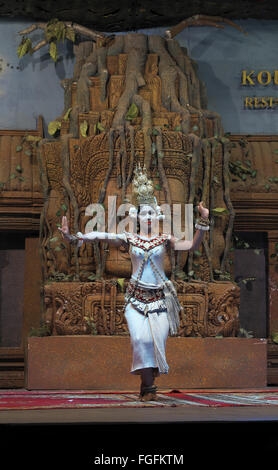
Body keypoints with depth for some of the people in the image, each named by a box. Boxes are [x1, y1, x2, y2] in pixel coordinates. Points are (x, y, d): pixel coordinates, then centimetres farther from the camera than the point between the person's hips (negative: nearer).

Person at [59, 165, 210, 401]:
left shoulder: (165, 239, 4)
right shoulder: (129, 238, 4)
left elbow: (191, 245, -8)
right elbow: (101, 236, -5)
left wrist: (203, 222, -20)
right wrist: (72, 236, -17)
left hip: (160, 296, 1)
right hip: (136, 297, 0)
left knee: (157, 340, -4)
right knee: (140, 338, -17)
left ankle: (146, 387, 10)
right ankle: (149, 386, -11)